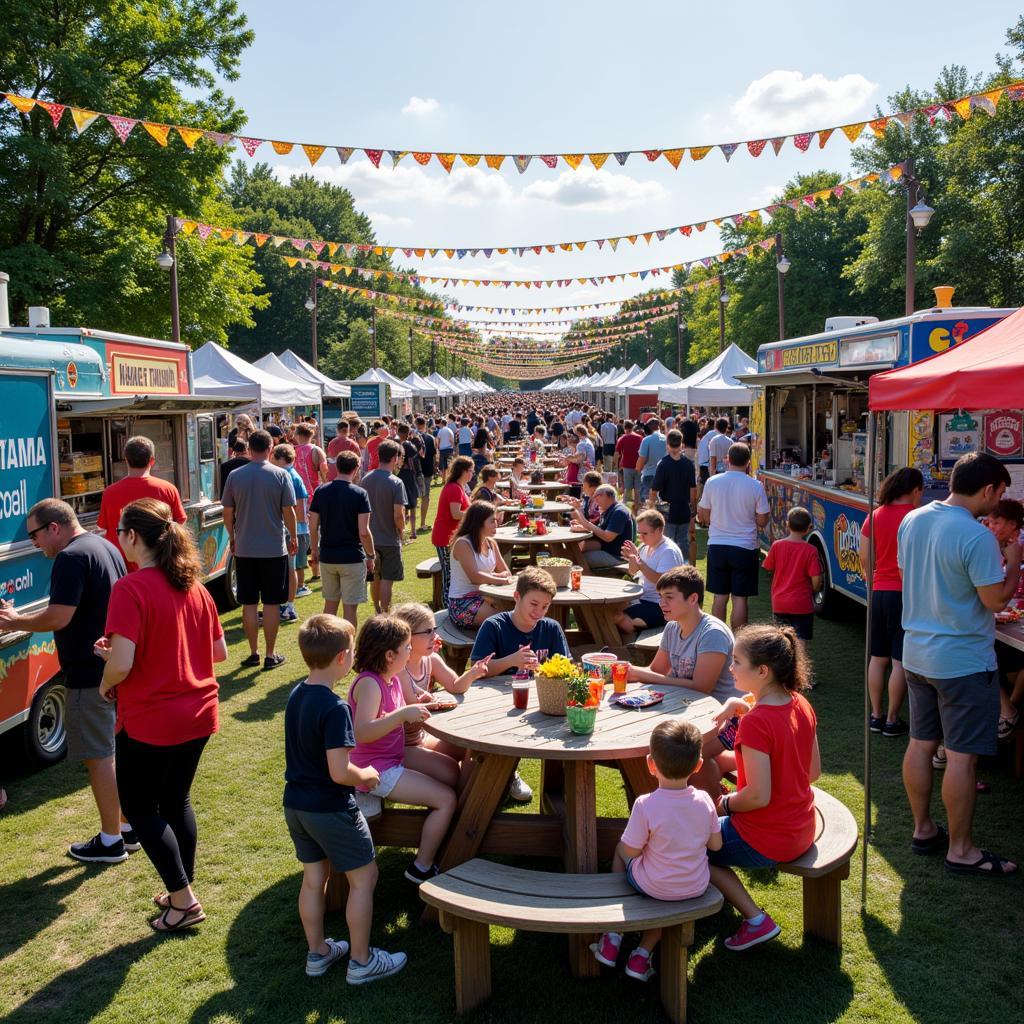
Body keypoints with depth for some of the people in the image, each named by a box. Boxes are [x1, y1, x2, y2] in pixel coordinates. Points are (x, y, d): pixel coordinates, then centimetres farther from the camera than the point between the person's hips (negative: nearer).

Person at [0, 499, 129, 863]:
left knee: (98, 756, 1)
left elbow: (59, 617, -24)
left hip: (89, 675, -10)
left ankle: (111, 841, 10)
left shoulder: (71, 558, -18)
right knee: (119, 750, 18)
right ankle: (129, 827, 28)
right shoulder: (106, 547, 12)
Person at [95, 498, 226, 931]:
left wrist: (106, 683, -2)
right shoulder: (194, 587, 3)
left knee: (140, 807, 12)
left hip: (150, 720, -7)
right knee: (176, 800, 22)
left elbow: (121, 664, -24)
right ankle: (184, 889, 33)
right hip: (198, 715, 7)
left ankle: (183, 900, 14)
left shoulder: (130, 589, -19)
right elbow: (219, 652, 8)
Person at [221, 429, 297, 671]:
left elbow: (228, 512, 4)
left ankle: (253, 653, 16)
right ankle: (270, 655, 10)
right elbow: (289, 512, -7)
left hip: (244, 549, 2)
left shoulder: (235, 476, -2)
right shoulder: (280, 475, -8)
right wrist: (293, 537, 8)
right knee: (271, 603, 5)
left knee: (249, 603, 10)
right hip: (274, 549, -2)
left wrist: (232, 538, 19)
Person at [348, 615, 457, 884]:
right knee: (446, 799, -12)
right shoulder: (369, 683, -24)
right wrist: (403, 713, -39)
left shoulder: (392, 678, 6)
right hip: (376, 771, -10)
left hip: (394, 758, 10)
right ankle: (421, 868, 2)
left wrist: (417, 707, 0)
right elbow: (362, 732, -34)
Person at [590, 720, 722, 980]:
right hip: (696, 887, 3)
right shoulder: (704, 801, -15)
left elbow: (630, 851, -16)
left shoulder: (645, 805, -26)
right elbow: (716, 844, -1)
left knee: (620, 852, 25)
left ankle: (613, 939, 26)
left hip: (653, 887, -3)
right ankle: (643, 952, 23)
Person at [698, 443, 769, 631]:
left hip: (717, 546, 2)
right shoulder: (756, 486, -10)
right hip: (744, 547, -2)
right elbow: (762, 521, -5)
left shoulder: (712, 482, -5)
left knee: (720, 597, 10)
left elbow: (703, 515, 3)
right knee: (740, 598, 4)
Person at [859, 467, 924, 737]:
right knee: (901, 661, 3)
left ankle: (876, 715, 20)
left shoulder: (874, 516, 3)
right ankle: (892, 720, 9)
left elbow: (864, 559, 7)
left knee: (877, 657, 13)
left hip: (878, 593, 5)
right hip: (906, 595, -5)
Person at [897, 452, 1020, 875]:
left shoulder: (912, 521, 2)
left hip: (917, 653, 8)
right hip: (963, 661, -8)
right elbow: (997, 599, -18)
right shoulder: (976, 536, -22)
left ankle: (923, 828, 30)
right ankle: (961, 851, 14)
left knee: (921, 743, 16)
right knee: (962, 755, 3)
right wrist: (1013, 561, -1)